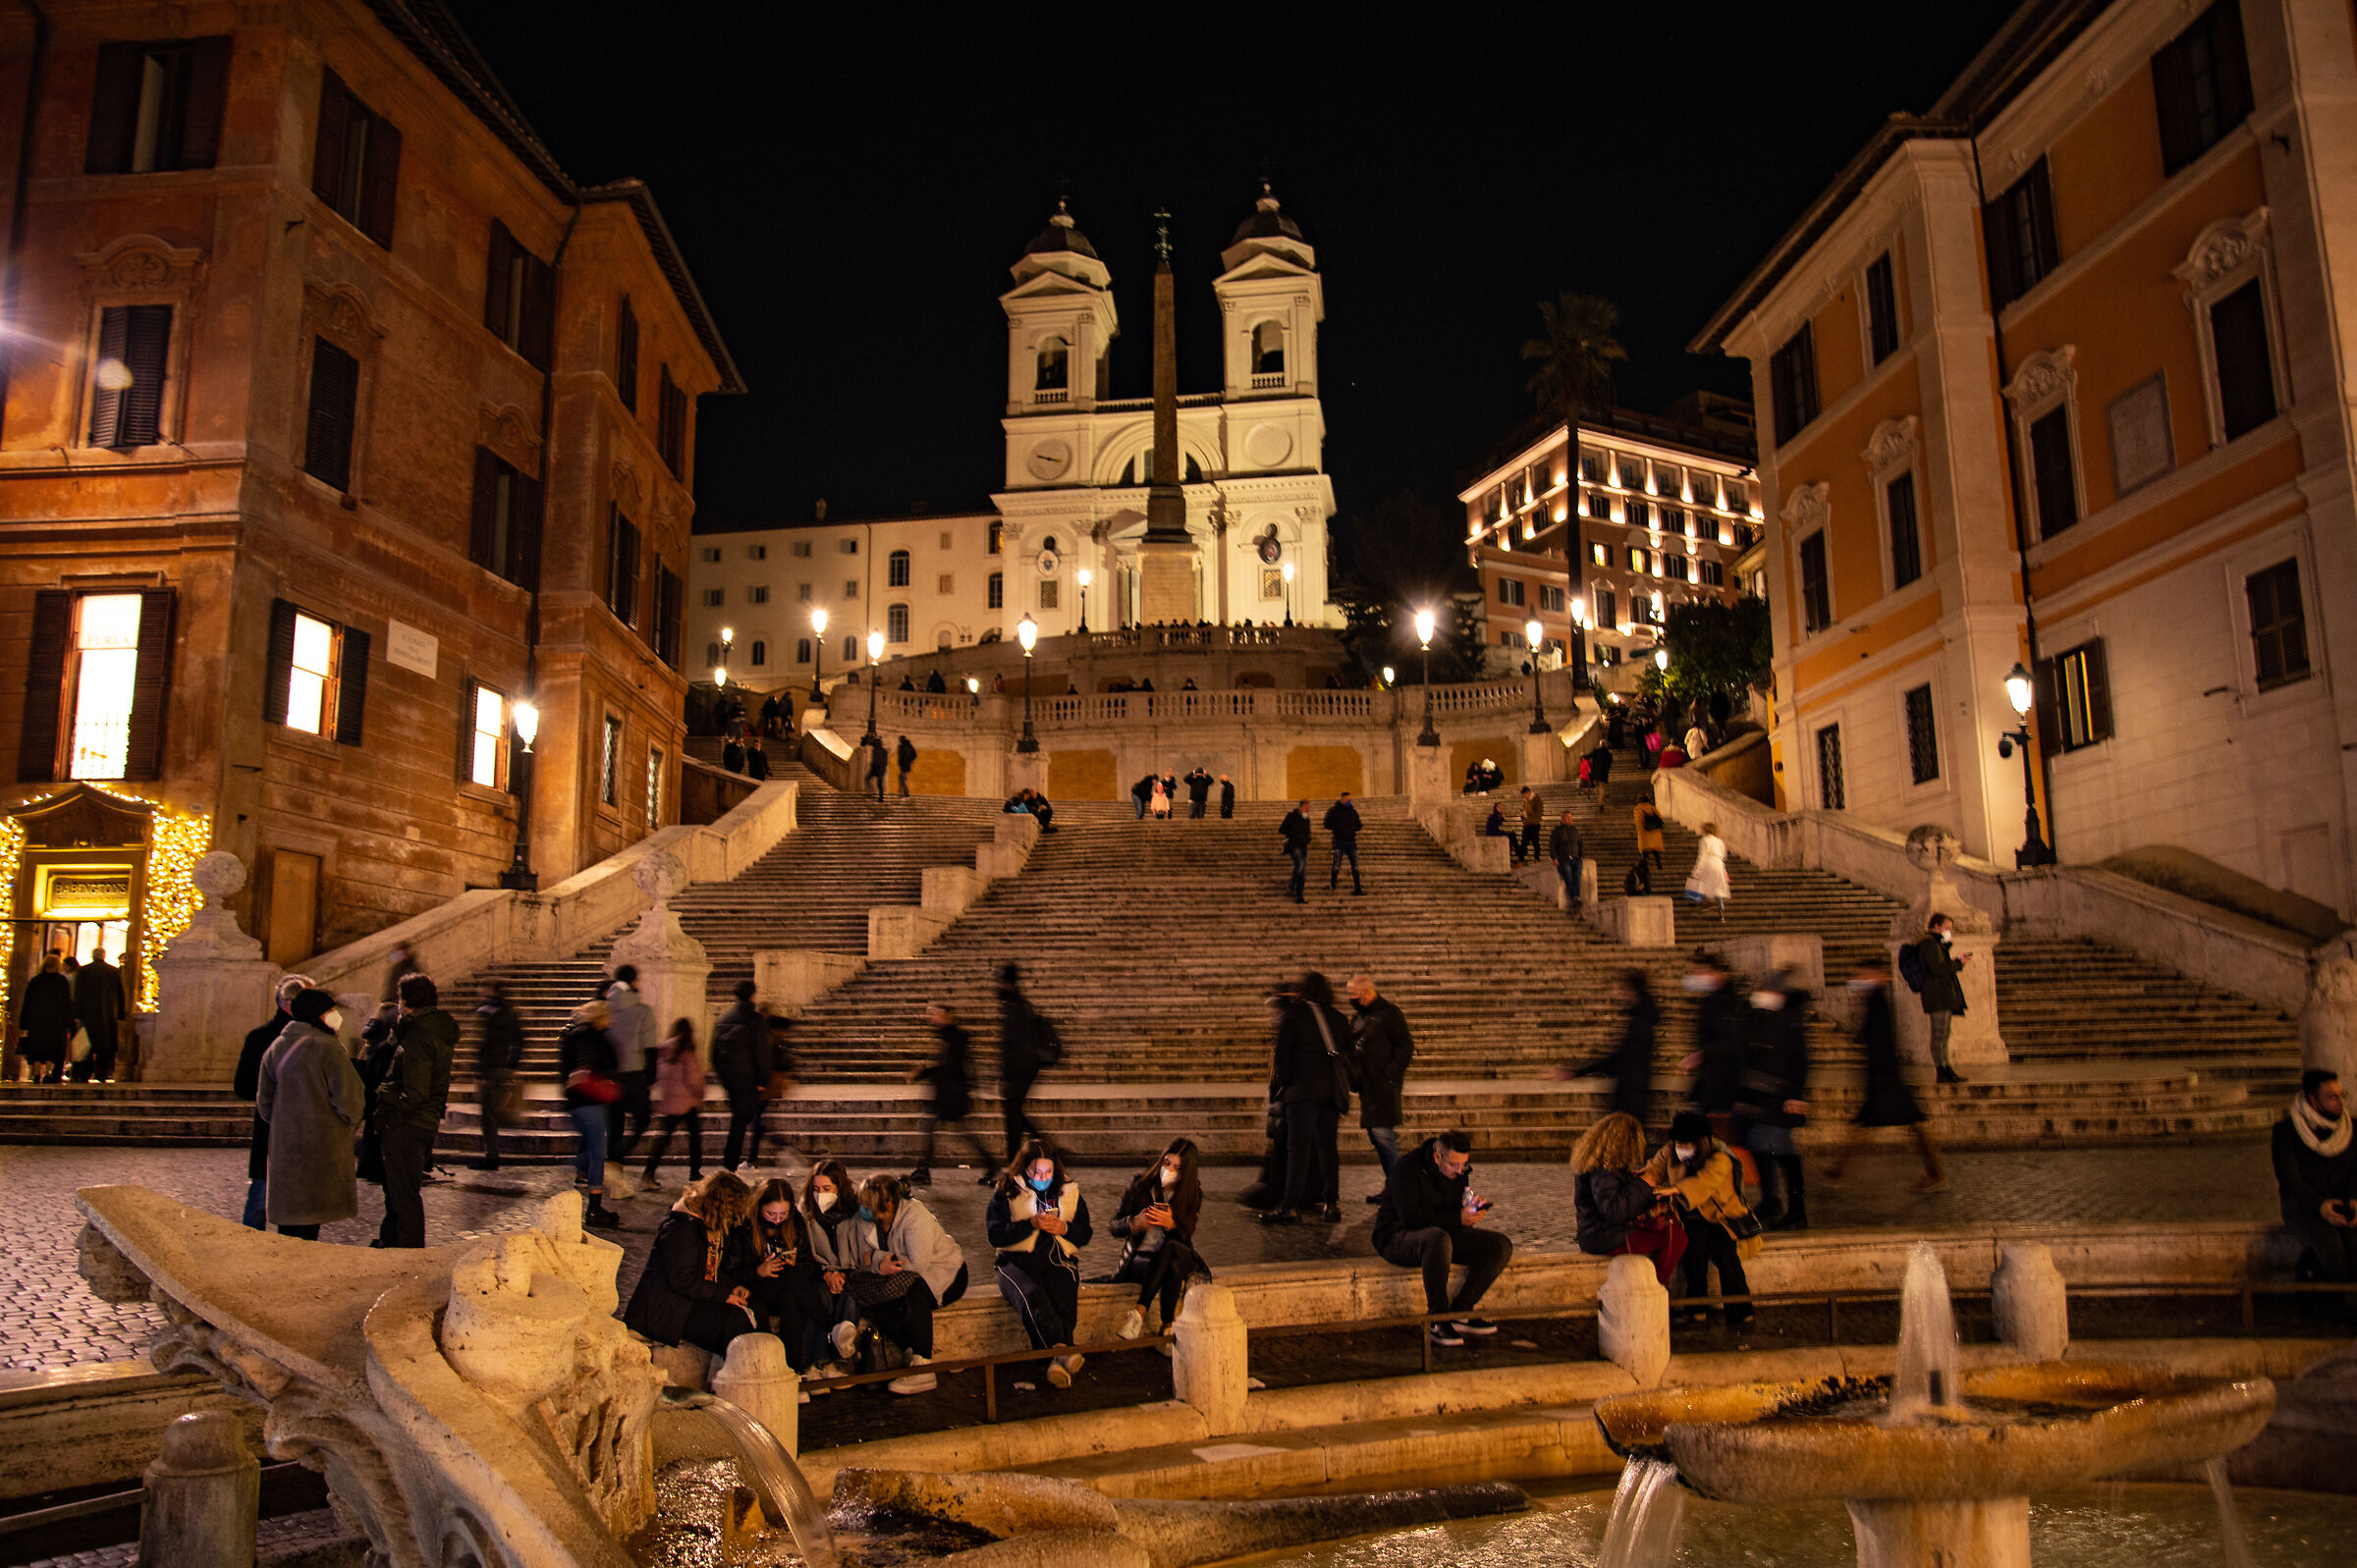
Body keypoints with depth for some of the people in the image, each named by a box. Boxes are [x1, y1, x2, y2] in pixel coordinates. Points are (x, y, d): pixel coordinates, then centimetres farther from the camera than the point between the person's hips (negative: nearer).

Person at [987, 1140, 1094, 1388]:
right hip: (1018, 1260, -2)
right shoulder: (1006, 1193, 9)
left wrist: (1064, 1228, -3)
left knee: (1062, 1304, -31)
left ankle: (1057, 1361, -43)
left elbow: (1085, 1235, 19)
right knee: (1033, 1297, -37)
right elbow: (995, 1235, -2)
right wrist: (1032, 1224, -12)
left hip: (1059, 1260, 2)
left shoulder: (1070, 1192, 17)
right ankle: (1063, 1350, -54)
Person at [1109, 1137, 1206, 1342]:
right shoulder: (1140, 1184, 0)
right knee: (1171, 1267, -36)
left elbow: (1185, 1235, -5)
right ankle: (1167, 1327, -37)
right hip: (1138, 1259, -1)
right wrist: (1136, 1222, -23)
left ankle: (1139, 1312, -40)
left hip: (1178, 1257, 1)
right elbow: (1115, 1227, 1)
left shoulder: (1192, 1192, 2)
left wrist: (1171, 1224, -29)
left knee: (1172, 1249, -37)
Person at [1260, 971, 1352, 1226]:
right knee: (1327, 1145, 11)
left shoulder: (1292, 1014, 0)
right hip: (1331, 1091, 5)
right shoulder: (1338, 1019, 14)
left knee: (1298, 1147, -7)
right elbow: (1347, 1058, 15)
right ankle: (1331, 1204, 10)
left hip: (1302, 1090, -5)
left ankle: (1291, 1207, -10)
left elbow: (1283, 1053, -5)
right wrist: (1342, 1099, 21)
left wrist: (1277, 1087, 2)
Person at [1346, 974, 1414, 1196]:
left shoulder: (1389, 1012, -7)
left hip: (1384, 1085, -9)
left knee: (1382, 1133, -14)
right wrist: (1353, 1077, 15)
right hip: (1368, 1086, 9)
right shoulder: (1359, 1018, 18)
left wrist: (1392, 1072, -17)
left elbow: (1406, 1045, -12)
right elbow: (1353, 1050, 27)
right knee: (1375, 1135, 9)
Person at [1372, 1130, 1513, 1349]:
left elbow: (1458, 1208, 14)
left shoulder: (1458, 1171, 3)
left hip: (1443, 1234, 7)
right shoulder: (1406, 1170, -19)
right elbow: (1411, 1218, -26)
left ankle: (1460, 1311, -10)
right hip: (1398, 1238, -7)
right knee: (1437, 1238, -42)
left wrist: (1473, 1207, -10)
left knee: (1501, 1247, -10)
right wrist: (1458, 1217, -27)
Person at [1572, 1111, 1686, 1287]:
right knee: (1676, 1236, -11)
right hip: (1607, 1241, -10)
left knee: (1674, 1224, 13)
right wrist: (1642, 1184, -20)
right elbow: (1613, 1211, -30)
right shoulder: (1601, 1171, -22)